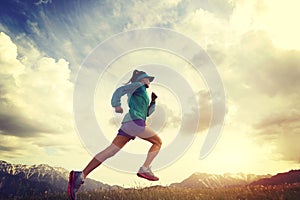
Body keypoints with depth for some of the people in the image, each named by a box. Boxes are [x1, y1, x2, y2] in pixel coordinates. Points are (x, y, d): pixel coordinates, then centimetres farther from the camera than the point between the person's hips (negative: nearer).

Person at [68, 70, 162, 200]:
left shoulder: (143, 93, 35)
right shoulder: (138, 85, 10)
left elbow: (148, 112, 36)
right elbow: (121, 90, -5)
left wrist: (153, 101, 25)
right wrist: (117, 105, -16)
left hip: (127, 124, 8)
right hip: (135, 120, -8)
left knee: (110, 151, -4)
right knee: (158, 142, 4)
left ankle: (81, 175, -10)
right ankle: (145, 169, -8)